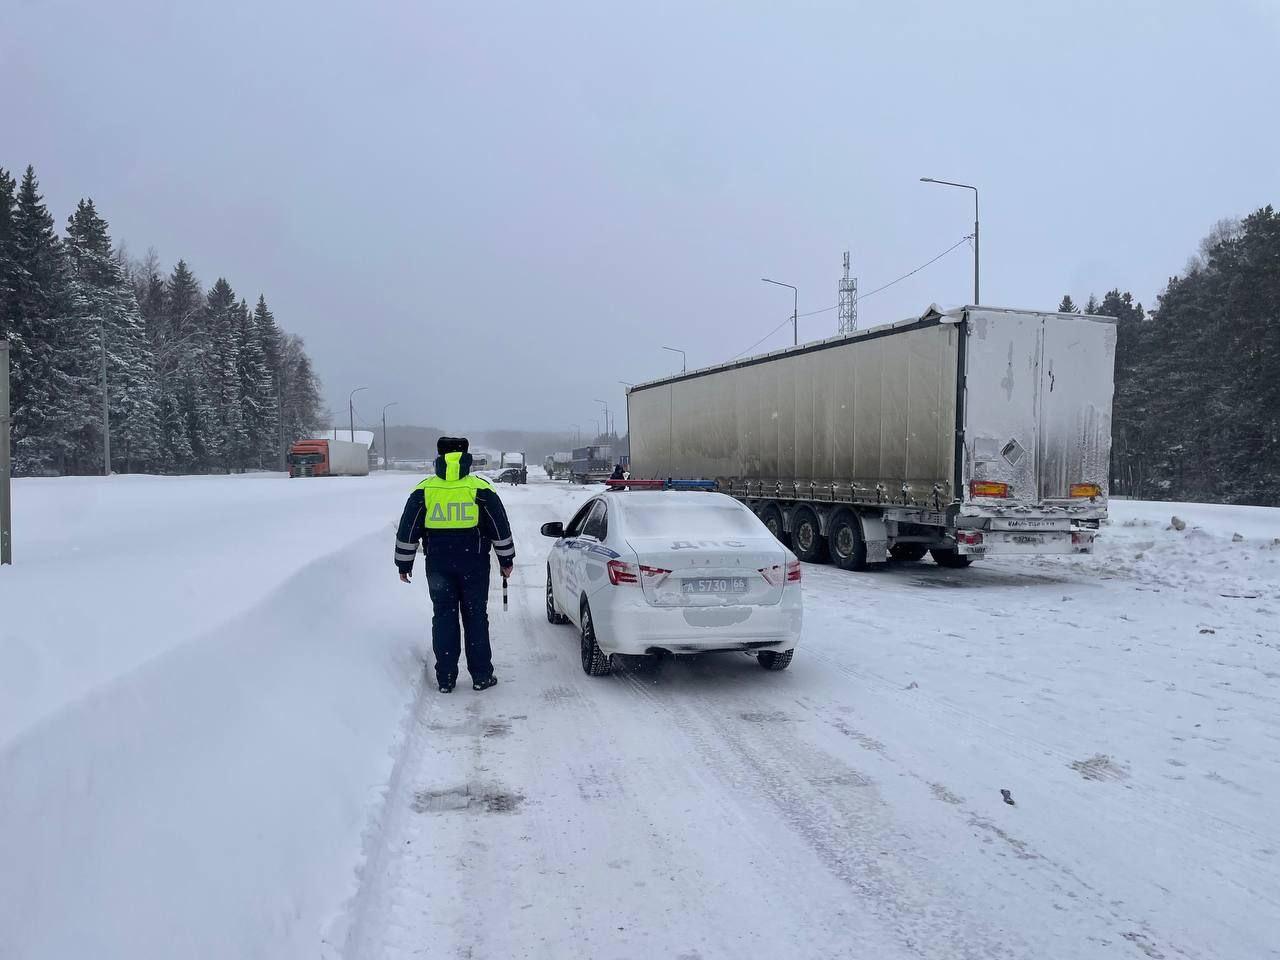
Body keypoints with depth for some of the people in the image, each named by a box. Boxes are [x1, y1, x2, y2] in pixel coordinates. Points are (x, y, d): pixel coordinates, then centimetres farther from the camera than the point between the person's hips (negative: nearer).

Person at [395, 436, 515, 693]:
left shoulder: (424, 490, 2)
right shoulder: (481, 489, -1)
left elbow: (407, 530, 3)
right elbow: (501, 528, 2)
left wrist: (404, 563, 12)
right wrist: (506, 560, 11)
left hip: (438, 564, 1)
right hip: (474, 563, -1)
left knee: (443, 617, 7)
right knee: (475, 616, 7)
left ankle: (445, 679, 9)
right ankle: (481, 676, 10)